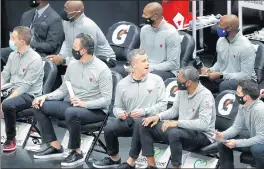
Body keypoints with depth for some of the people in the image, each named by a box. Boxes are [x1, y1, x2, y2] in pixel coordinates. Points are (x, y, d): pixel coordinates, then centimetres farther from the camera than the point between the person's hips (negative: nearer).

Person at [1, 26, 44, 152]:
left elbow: (25, 86, -21)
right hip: (14, 91, 7)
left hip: (29, 95, -7)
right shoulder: (13, 55, 7)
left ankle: (11, 139, -14)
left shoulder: (35, 59, -17)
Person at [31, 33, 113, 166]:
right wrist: (46, 96, -7)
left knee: (71, 112, -39)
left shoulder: (102, 69, -15)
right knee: (39, 106, -6)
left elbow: (106, 99, -18)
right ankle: (55, 147, -2)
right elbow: (63, 90, 10)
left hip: (95, 110, -8)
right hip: (72, 105, 8)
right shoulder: (72, 65, 6)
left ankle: (77, 153, -20)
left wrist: (85, 104, -31)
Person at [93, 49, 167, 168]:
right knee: (109, 127, -23)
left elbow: (163, 104, -4)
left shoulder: (156, 80, 1)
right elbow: (117, 107, 15)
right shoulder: (122, 84, 8)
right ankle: (114, 159, 5)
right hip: (128, 121, 3)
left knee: (139, 123, -37)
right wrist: (119, 113, -9)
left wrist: (144, 111, -16)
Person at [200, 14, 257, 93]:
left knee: (224, 86, -37)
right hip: (223, 78, 6)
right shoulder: (221, 41, 2)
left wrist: (221, 75, -24)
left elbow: (246, 75, -21)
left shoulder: (246, 46, -20)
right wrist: (210, 70, -4)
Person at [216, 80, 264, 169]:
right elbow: (236, 127, 4)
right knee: (223, 143, 1)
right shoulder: (242, 106, -5)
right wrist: (222, 135, -16)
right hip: (254, 138, 8)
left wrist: (237, 143, -29)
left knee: (256, 149, -40)